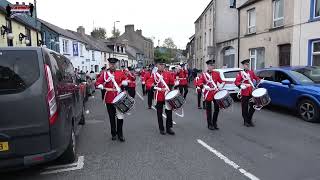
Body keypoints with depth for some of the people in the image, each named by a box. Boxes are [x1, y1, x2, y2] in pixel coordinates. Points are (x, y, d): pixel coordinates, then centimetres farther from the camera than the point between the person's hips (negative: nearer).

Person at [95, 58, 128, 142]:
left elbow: (126, 81, 14)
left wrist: (124, 82, -8)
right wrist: (103, 87, -19)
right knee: (112, 117, 10)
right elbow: (98, 83, -1)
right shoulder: (104, 73, 4)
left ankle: (120, 134, 13)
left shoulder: (120, 72, 7)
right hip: (109, 99, 0)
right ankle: (113, 133, 25)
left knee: (120, 116, -1)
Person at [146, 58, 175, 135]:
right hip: (159, 97, -1)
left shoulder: (167, 73, 4)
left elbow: (173, 82, 9)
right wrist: (153, 86, -27)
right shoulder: (154, 74, -2)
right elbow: (148, 83, -11)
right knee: (159, 113, 7)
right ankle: (161, 129, 20)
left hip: (167, 95, 2)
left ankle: (169, 128, 16)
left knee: (169, 112, 3)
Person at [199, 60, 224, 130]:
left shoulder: (216, 73, 8)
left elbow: (220, 81, 12)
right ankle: (210, 124, 15)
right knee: (209, 110, 4)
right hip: (208, 94, -3)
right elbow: (200, 83, -7)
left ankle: (214, 123, 22)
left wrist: (221, 85, -9)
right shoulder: (204, 74, -2)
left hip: (216, 93, 3)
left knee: (217, 108, 4)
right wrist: (205, 86, -24)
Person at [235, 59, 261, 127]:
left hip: (252, 92, 5)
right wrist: (241, 85, -26)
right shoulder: (240, 73, -2)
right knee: (245, 108, 2)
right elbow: (236, 82, -8)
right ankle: (246, 121, 14)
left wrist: (259, 80, 2)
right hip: (244, 93, -4)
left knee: (253, 106, 5)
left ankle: (249, 119, 22)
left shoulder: (251, 72, 13)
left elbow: (256, 78, 23)